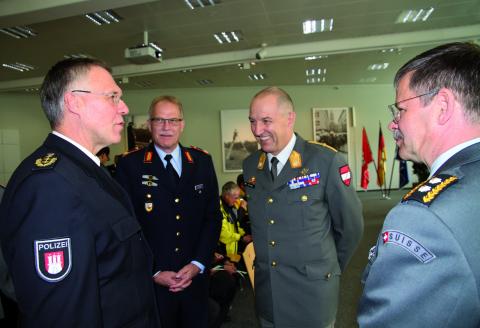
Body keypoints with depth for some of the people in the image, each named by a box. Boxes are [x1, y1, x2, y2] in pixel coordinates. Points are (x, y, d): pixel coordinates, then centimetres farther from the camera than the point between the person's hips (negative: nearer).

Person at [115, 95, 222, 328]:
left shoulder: (202, 162, 2)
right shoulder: (130, 165, -6)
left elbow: (213, 216, 2)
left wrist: (198, 264, -5)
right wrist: (152, 272, -9)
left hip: (195, 278, 3)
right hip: (151, 282, -2)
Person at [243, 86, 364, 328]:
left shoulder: (326, 161, -16)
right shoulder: (250, 165, -1)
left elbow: (351, 225, -8)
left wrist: (328, 267, 4)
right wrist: (267, 263, 10)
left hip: (312, 295, -4)